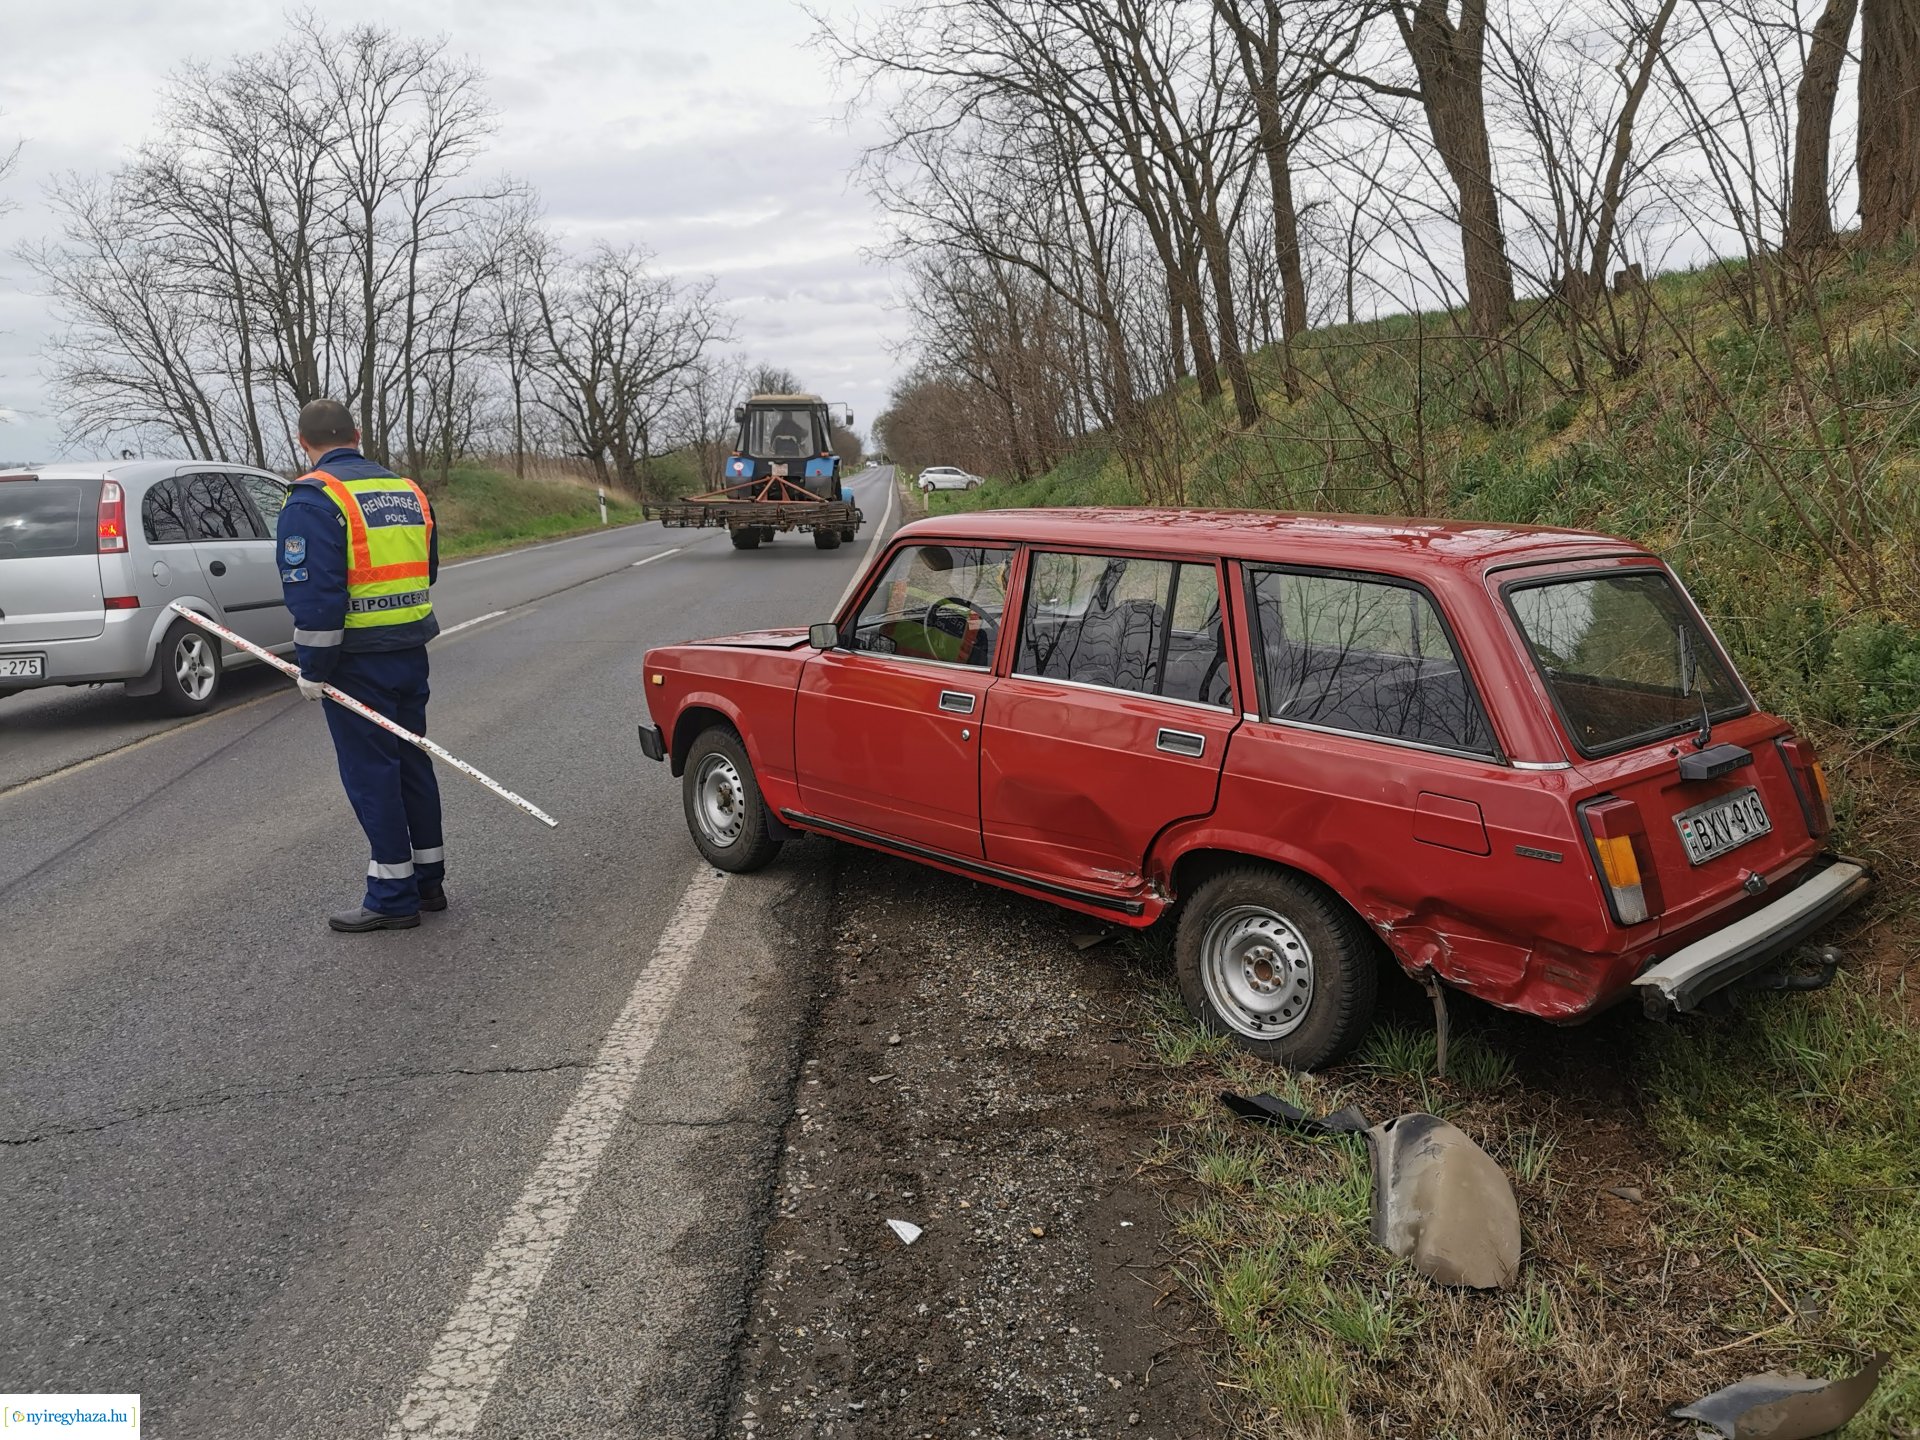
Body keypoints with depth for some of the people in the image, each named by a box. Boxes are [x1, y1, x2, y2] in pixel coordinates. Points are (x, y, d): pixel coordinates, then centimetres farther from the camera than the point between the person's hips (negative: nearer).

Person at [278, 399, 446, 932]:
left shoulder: (313, 498, -12)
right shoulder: (408, 491, 11)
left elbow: (313, 591, -19)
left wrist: (313, 668, -12)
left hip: (358, 662, -7)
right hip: (411, 650, 7)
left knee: (370, 771, 0)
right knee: (411, 759, 16)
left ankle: (393, 897, 5)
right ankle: (428, 878, 24)